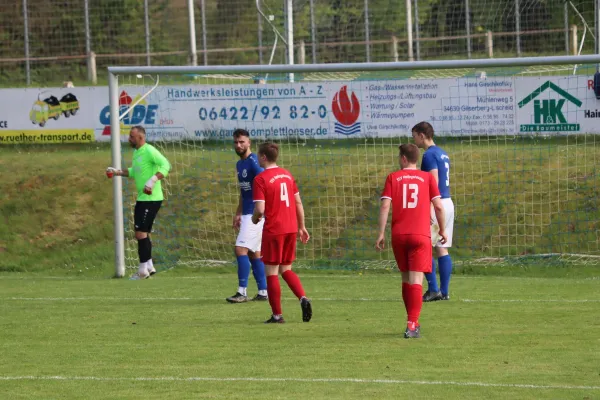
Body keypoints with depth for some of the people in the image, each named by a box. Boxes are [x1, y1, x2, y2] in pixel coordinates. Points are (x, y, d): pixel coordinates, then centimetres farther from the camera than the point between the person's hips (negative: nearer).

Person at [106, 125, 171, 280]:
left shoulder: (149, 151, -15)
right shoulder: (136, 152, 14)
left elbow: (165, 165, -24)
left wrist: (153, 180, -33)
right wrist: (117, 172, 18)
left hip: (151, 199, -10)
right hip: (142, 198, 10)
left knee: (141, 233, -10)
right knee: (142, 233, 14)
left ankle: (143, 270, -6)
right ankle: (149, 266, 22)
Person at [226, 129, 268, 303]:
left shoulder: (253, 162, -14)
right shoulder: (240, 164, 16)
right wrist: (238, 213, 23)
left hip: (255, 214, -10)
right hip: (247, 214, 10)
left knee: (241, 249, -14)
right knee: (254, 253, 11)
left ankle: (242, 292, -12)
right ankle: (263, 292, 15)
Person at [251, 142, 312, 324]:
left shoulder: (261, 179, -12)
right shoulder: (287, 175, 9)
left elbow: (260, 208, -18)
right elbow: (298, 202, 12)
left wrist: (255, 218, 4)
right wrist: (301, 226, 19)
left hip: (273, 230, -6)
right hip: (290, 229, 6)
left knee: (271, 272, 3)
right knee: (286, 269, 18)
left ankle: (277, 315, 5)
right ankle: (303, 298, -4)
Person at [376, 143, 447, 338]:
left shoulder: (393, 178, 5)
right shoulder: (427, 178, 5)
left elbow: (385, 205, -5)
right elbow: (438, 206, 0)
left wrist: (381, 233, -3)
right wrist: (442, 229, 13)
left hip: (398, 235, 1)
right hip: (421, 235, -1)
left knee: (406, 279, 16)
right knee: (416, 280, -6)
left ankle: (412, 322, 24)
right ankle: (412, 326, -17)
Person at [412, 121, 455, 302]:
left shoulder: (430, 155, -12)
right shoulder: (442, 154, 17)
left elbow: (434, 182, -19)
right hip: (448, 203, 9)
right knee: (441, 249, 9)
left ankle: (433, 289, -8)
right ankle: (444, 291, 7)